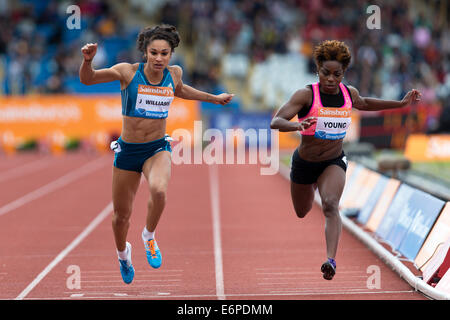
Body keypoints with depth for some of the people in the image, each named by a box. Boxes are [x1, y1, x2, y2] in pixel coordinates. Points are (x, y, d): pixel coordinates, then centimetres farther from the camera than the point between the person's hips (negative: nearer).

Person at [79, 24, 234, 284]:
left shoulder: (174, 73, -3)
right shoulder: (128, 72, -13)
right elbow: (87, 79, -12)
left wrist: (213, 98, 29)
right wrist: (88, 60, -32)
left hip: (158, 149, 1)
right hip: (128, 151, 0)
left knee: (159, 191, -33)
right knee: (121, 215, 11)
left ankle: (149, 236, -3)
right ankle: (123, 253, 45)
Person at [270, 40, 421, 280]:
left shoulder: (349, 93, -8)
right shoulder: (306, 95, -22)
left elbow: (364, 103, 17)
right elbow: (275, 122, -31)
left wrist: (401, 103, 14)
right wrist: (296, 126, -53)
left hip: (334, 162, 1)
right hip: (304, 163, 0)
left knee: (330, 205, -28)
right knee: (302, 213, 23)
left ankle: (331, 260, -36)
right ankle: (313, 186, 60)